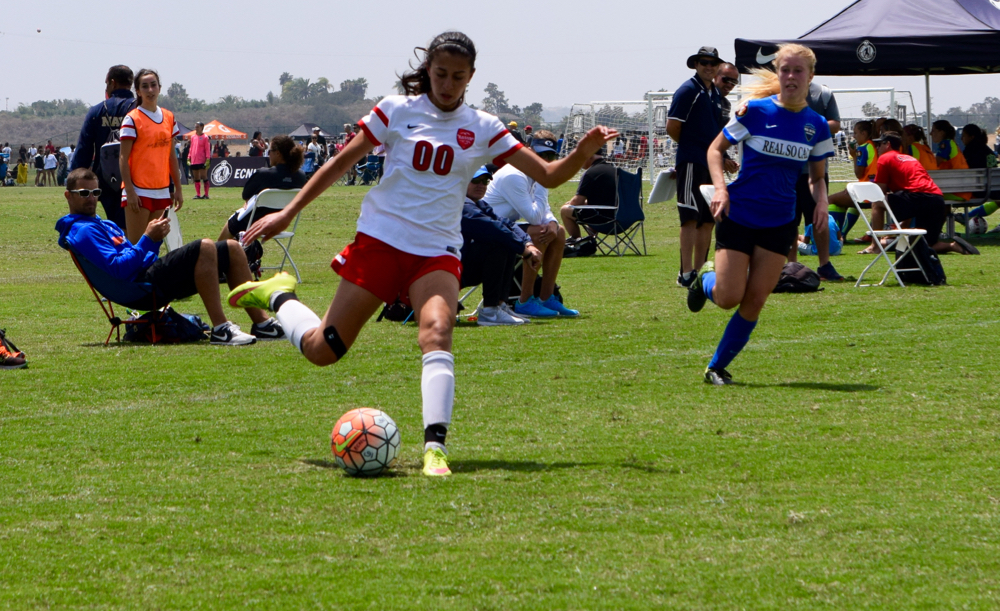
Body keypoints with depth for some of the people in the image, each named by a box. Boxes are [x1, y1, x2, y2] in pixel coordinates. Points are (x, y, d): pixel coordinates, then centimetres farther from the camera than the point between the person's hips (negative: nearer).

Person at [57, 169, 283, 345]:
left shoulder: (104, 225, 28)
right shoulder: (83, 231, -7)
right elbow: (119, 269, -20)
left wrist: (155, 237, 7)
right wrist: (148, 239, -20)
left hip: (153, 270, 11)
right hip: (145, 283, -11)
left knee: (232, 249, 9)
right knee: (204, 247, -31)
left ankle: (261, 323, 4)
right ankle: (220, 329, -35)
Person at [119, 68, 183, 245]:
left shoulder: (169, 117, 10)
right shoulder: (132, 119, -7)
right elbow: (123, 158, -9)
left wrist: (178, 188, 12)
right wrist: (129, 191, -16)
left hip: (162, 191, 6)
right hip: (139, 191, -6)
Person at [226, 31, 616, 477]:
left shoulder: (482, 129, 5)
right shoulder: (398, 110, 0)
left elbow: (548, 176, 2)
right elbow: (342, 162, 6)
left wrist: (583, 152, -18)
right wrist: (288, 213, 6)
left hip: (437, 251, 1)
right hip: (380, 239, -1)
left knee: (436, 331, -29)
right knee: (322, 349, 3)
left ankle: (435, 446, -34)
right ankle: (278, 295, 34)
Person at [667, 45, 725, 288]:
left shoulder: (716, 93, 16)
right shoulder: (688, 90, -8)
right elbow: (672, 128, -11)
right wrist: (692, 146, 4)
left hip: (711, 163, 8)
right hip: (692, 162, -8)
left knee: (708, 220, 10)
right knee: (691, 217, -11)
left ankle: (700, 269, 17)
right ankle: (686, 273, -12)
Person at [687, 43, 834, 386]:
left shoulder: (816, 125, 2)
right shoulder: (755, 111, -9)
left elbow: (817, 176, 13)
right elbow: (715, 149, 0)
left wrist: (821, 199, -9)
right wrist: (720, 188, -17)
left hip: (779, 224, 3)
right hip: (738, 215, -3)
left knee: (754, 301, -2)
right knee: (728, 298, -9)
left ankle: (718, 367, 13)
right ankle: (707, 278, 27)